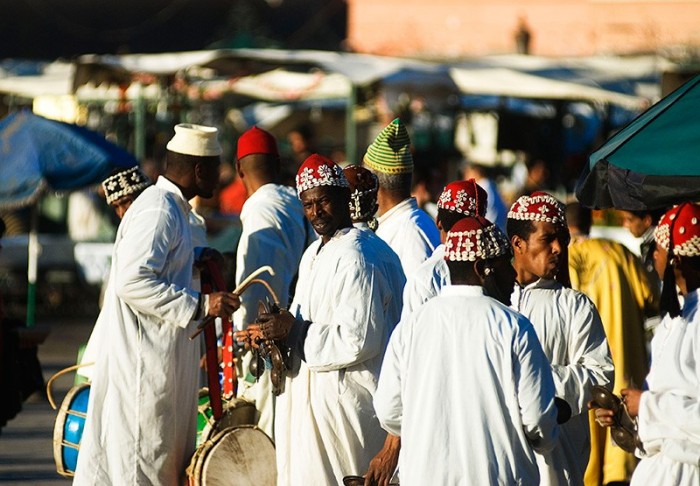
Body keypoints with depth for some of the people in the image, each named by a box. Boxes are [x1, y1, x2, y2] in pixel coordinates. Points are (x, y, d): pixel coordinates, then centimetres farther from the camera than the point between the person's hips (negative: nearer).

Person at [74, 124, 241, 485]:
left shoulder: (170, 207, 15)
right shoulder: (158, 211, -18)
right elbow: (132, 281, -27)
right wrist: (200, 305, -26)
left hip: (160, 357, 11)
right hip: (145, 362, -11)